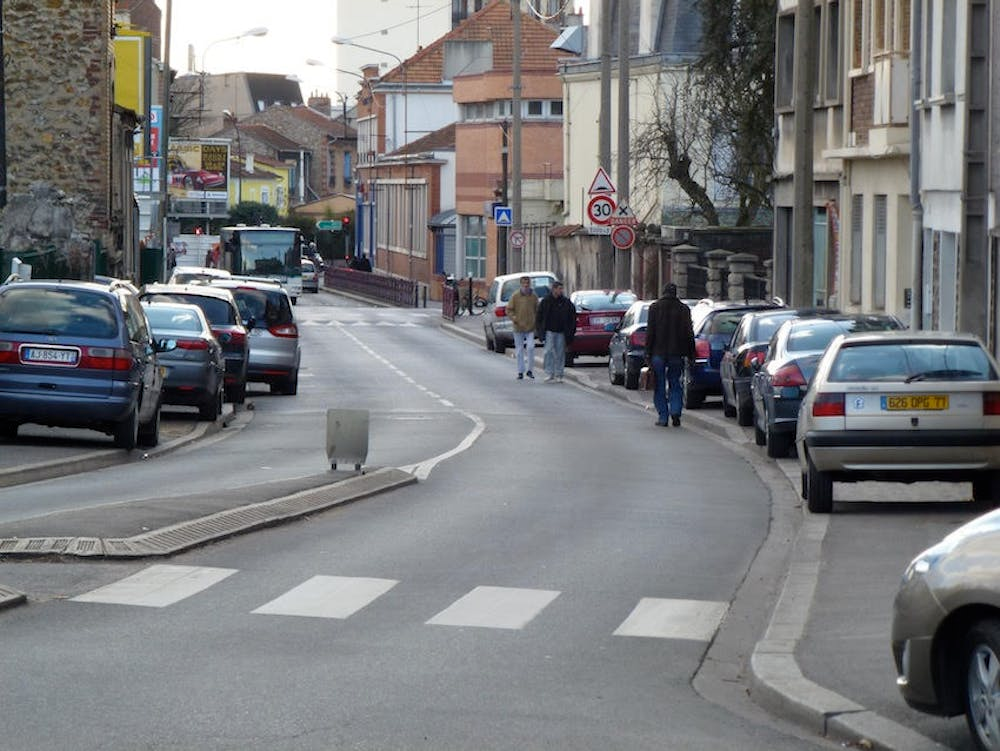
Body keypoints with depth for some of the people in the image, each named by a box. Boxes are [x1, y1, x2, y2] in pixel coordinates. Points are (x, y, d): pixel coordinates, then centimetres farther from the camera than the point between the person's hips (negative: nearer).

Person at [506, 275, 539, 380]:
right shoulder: (515, 296, -2)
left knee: (530, 348, -12)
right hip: (518, 328, -1)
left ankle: (529, 370, 1)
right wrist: (514, 319, -15)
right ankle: (520, 372, 12)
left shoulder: (534, 296, 4)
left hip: (531, 327, 1)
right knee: (519, 350, 4)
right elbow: (509, 310, 0)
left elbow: (537, 310, 14)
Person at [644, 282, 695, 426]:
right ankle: (675, 412, -7)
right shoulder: (684, 309, 2)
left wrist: (648, 354, -2)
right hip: (676, 354, 1)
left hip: (658, 353, -1)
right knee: (675, 384, 11)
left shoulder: (655, 308, -2)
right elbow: (689, 334, 2)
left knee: (660, 386, 5)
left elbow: (650, 332, -4)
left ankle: (663, 417, 2)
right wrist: (691, 354, 7)